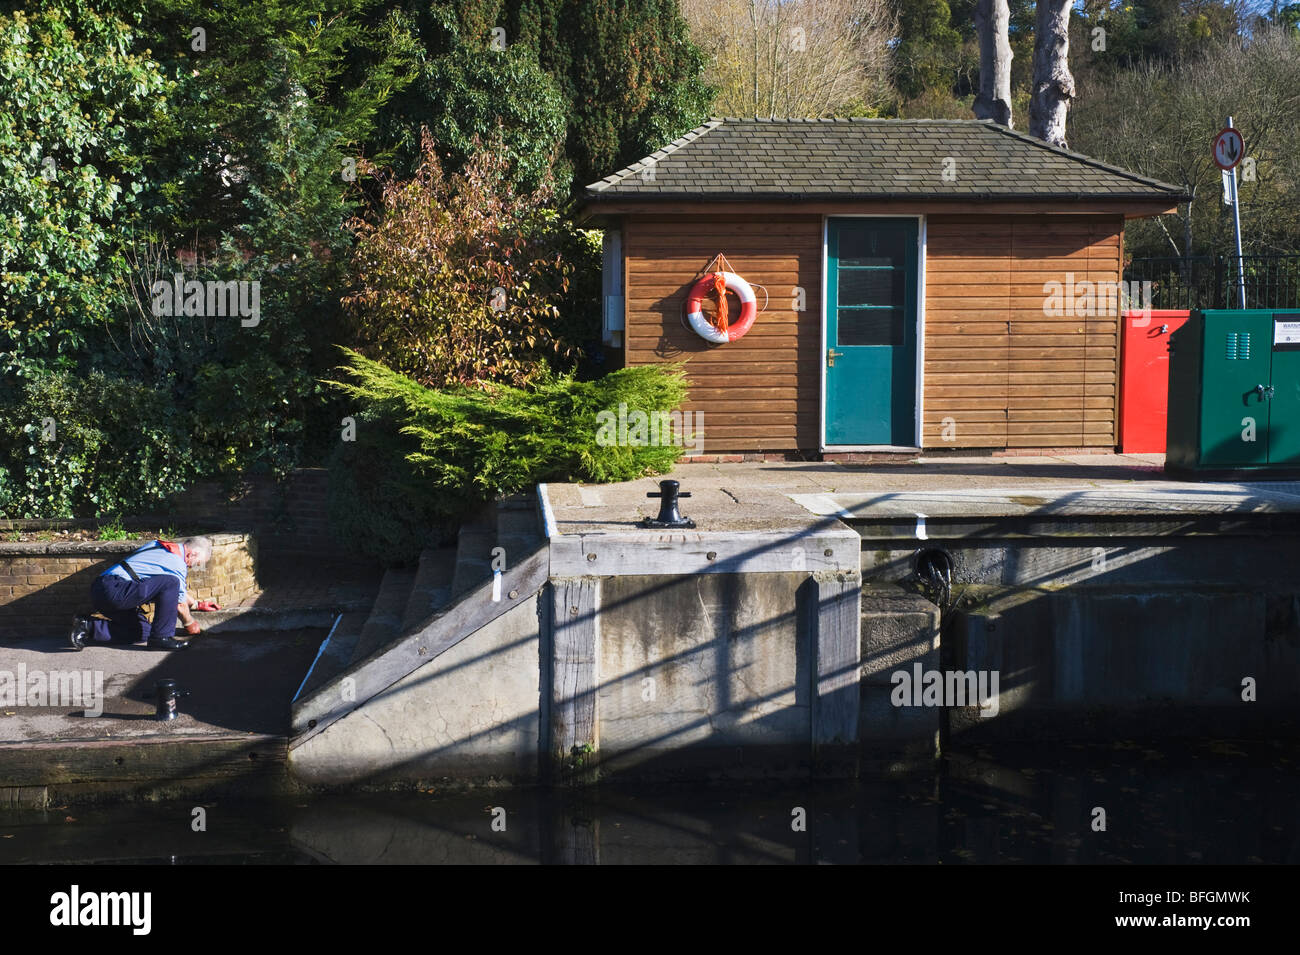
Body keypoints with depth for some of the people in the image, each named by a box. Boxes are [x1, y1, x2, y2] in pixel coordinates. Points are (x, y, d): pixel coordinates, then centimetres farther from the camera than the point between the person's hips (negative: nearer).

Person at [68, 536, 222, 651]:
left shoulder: (159, 546, 24)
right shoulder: (177, 564, -4)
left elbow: (178, 591, 40)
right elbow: (180, 605, 7)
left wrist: (197, 604, 49)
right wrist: (190, 624, 26)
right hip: (114, 589, -10)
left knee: (143, 630, 12)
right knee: (171, 582, -16)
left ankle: (88, 626, 4)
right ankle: (161, 637, -11)